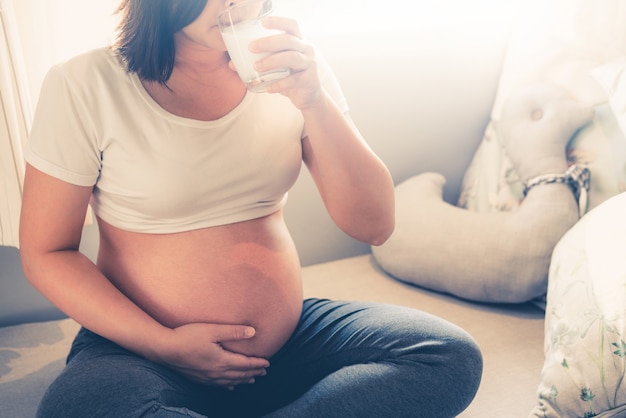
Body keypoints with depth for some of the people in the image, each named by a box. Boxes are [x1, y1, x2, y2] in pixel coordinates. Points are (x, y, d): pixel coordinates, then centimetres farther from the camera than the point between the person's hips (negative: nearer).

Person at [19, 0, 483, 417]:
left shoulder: (289, 71, -2)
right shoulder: (84, 85, -9)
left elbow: (374, 226, -6)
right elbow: (45, 254, -4)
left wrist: (315, 103, -21)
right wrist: (166, 344, -14)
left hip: (288, 341, 4)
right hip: (144, 350, -3)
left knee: (453, 357, -16)